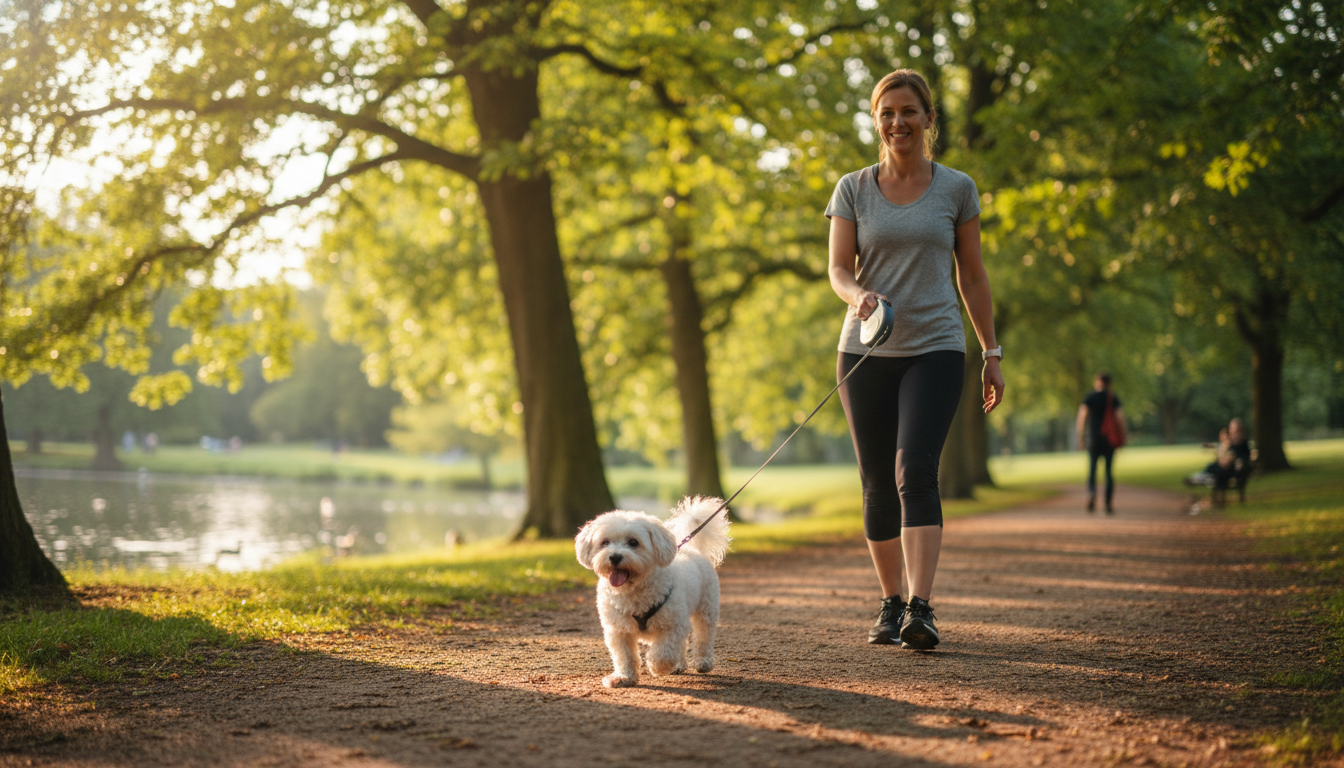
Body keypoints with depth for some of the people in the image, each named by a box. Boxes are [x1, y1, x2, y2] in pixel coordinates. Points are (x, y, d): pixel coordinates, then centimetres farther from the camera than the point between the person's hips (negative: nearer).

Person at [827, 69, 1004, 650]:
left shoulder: (956, 189, 6)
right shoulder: (852, 189, 6)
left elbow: (972, 275, 11)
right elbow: (838, 269, 0)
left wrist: (992, 352, 9)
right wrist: (859, 295, -24)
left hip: (935, 348, -2)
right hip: (867, 351, 2)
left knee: (916, 471, -19)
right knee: (878, 485, 5)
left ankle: (921, 609, -24)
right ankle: (891, 603, 19)